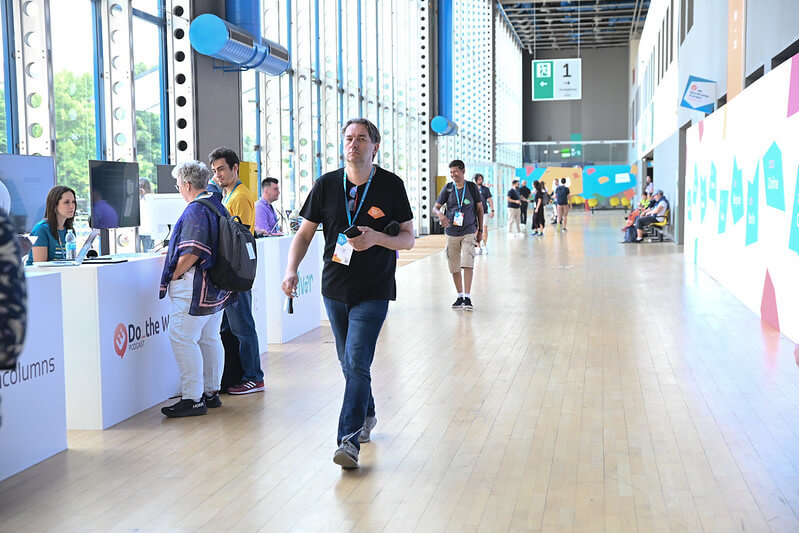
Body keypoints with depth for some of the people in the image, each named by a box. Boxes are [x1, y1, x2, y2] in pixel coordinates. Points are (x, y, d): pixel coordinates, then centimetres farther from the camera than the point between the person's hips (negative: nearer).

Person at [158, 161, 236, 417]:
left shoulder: (196, 210, -15)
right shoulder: (217, 205, 15)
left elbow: (193, 253, -22)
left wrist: (174, 274, -11)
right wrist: (175, 253, 24)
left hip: (194, 285, -10)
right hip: (217, 286, 10)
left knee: (182, 338, -7)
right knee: (210, 339, 14)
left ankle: (193, 399, -7)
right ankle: (211, 392, 22)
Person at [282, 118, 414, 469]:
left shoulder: (391, 185, -4)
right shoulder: (326, 185, 1)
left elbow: (408, 238, -1)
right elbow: (304, 233, 5)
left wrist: (377, 237, -21)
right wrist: (291, 269, -11)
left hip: (373, 291, -3)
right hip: (335, 288, 4)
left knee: (357, 363, -13)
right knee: (349, 364, 15)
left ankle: (349, 438, -11)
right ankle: (366, 414, 38)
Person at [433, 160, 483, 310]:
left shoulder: (472, 187, 2)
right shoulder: (447, 188, 3)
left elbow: (479, 209, 10)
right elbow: (435, 207, 2)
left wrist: (480, 230, 9)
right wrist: (440, 214, -23)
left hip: (469, 232, -2)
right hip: (452, 232, 2)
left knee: (468, 264, -15)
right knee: (454, 267, 6)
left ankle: (467, 298, -13)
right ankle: (460, 296, 20)